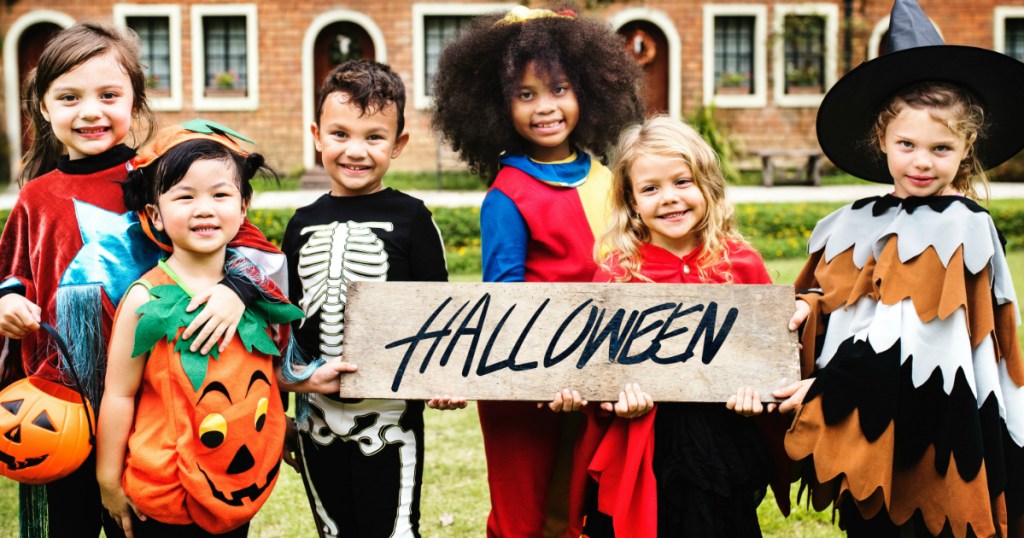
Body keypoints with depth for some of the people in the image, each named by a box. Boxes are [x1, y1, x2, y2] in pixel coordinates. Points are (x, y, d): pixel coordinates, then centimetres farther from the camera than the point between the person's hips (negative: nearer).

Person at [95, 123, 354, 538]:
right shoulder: (147, 300, -14)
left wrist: (307, 380, 1)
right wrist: (109, 479, -4)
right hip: (166, 494, -4)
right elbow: (119, 394, -8)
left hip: (244, 484, 4)